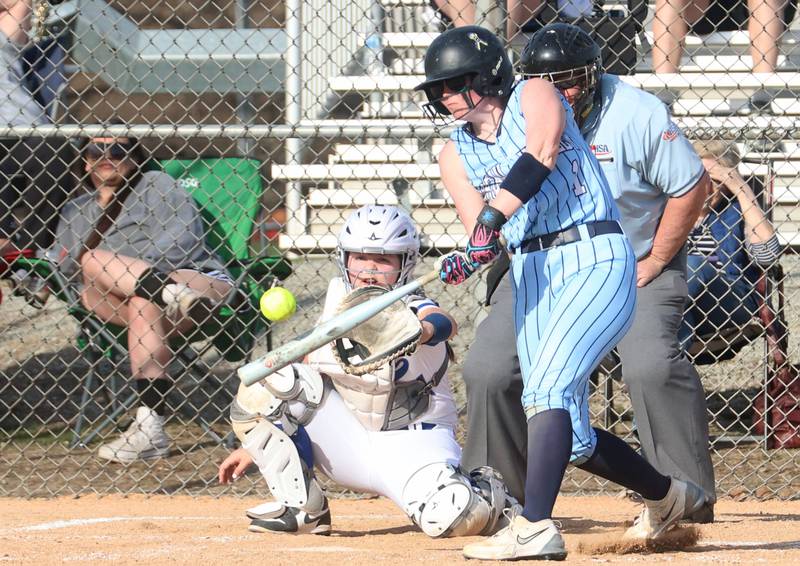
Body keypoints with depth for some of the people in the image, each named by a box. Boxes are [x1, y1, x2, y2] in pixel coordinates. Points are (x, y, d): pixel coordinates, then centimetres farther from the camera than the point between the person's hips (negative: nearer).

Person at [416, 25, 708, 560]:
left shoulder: (535, 95, -1)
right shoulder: (456, 154, 14)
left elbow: (541, 154, -21)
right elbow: (481, 231, 1)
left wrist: (491, 221, -29)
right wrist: (473, 255, -23)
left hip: (599, 260, -7)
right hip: (531, 276, 7)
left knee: (546, 388, -26)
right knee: (572, 439, 5)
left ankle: (535, 527, -33)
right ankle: (669, 496, 28)